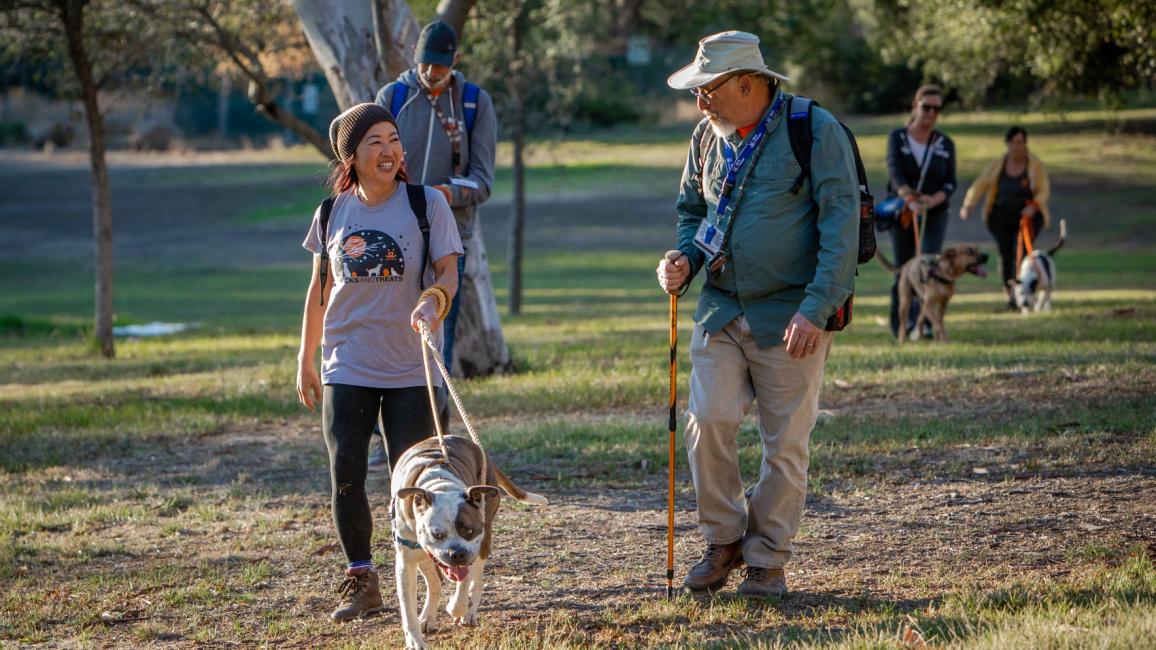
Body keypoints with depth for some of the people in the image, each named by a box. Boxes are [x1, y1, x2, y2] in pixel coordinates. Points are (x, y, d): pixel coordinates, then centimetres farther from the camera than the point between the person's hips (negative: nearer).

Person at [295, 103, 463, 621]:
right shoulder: (333, 213, 4)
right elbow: (320, 289, 12)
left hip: (410, 368, -2)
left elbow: (448, 271, -7)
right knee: (345, 475, -2)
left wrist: (434, 301, -29)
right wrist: (304, 360, 14)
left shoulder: (426, 203, -4)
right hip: (347, 366, 2)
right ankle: (360, 583, 9)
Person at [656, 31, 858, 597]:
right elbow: (692, 210, 22)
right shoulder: (708, 135, 9)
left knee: (785, 442, 0)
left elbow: (841, 221, -13)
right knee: (708, 421, -9)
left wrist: (817, 308, -19)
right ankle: (723, 542, 10)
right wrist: (683, 260, 0)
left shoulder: (814, 130, -10)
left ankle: (767, 560, 13)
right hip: (721, 310, 4)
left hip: (790, 315, -4)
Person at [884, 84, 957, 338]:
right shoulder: (897, 137, -1)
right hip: (902, 213, -1)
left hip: (935, 213, 1)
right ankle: (901, 326, 17)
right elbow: (895, 172, -16)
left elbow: (950, 182, 1)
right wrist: (910, 199, -35)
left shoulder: (945, 144, 6)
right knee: (903, 269, 4)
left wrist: (934, 199, -22)